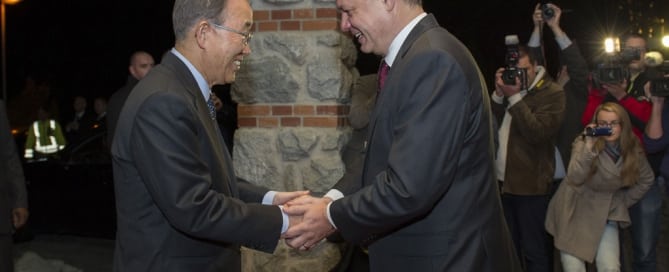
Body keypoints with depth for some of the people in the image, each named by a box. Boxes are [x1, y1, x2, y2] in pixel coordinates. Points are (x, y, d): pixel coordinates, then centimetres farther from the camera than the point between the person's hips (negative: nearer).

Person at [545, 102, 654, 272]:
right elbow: (575, 178, -31)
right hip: (574, 213, -2)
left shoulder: (634, 150, -5)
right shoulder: (584, 144, -15)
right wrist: (589, 148, -39)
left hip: (606, 214, 3)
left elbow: (646, 180, 12)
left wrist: (624, 201, 8)